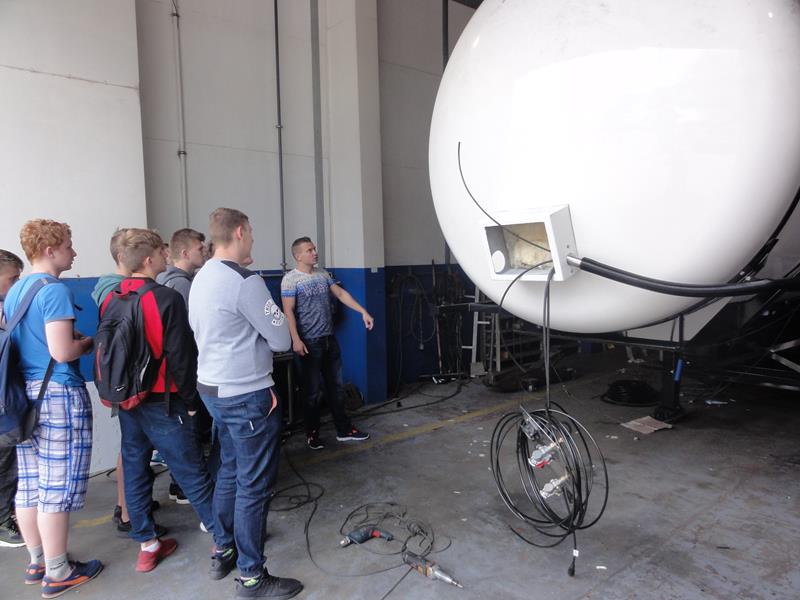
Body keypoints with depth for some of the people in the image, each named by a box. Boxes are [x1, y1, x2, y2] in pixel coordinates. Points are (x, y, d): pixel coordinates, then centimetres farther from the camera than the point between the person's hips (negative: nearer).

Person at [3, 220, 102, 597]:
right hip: (58, 395, -9)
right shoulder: (55, 290, -16)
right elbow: (62, 352, -22)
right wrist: (88, 343, -3)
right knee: (57, 489, 0)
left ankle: (37, 562, 29)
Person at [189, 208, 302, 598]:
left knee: (229, 471, 22)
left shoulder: (201, 277, 8)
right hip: (247, 395, -9)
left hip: (211, 388, 10)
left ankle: (223, 551, 36)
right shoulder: (245, 281, -20)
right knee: (254, 485, 3)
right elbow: (282, 341, -15)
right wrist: (263, 334, 5)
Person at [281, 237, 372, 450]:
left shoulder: (323, 274, 9)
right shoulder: (291, 279, -10)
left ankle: (344, 430, 23)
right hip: (309, 343, -6)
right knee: (312, 390, 5)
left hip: (329, 339, 6)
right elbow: (288, 312, -14)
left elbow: (341, 294, 11)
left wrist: (363, 312, 3)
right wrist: (296, 340, -22)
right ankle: (312, 434, 20)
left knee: (336, 386, 13)